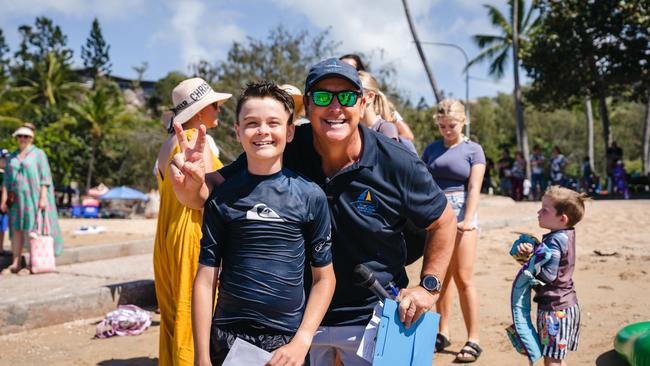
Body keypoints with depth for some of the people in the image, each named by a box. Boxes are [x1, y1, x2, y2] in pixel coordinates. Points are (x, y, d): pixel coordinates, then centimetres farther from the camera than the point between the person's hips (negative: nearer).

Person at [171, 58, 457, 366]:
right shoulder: (281, 152, -14)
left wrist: (429, 286, -8)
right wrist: (192, 182, -36)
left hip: (371, 318, -1)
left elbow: (444, 222, -2)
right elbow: (214, 189, -14)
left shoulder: (399, 165, -16)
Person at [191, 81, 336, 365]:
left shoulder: (310, 196, -3)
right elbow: (206, 280, -1)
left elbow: (324, 277, 1)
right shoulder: (222, 196, -2)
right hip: (228, 342, 1)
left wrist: (301, 342, -7)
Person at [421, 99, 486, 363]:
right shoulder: (432, 149, 12)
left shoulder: (473, 150, 3)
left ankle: (473, 340, 3)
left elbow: (474, 187, -6)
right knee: (441, 277, 10)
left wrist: (468, 220, -17)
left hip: (460, 210, -4)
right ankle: (442, 333, 20)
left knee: (463, 278, -5)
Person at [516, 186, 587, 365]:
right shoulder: (567, 235, 8)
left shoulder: (554, 241, -21)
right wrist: (532, 253, -8)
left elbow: (548, 275, -25)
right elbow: (547, 262, 7)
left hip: (555, 307, -10)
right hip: (568, 303, 10)